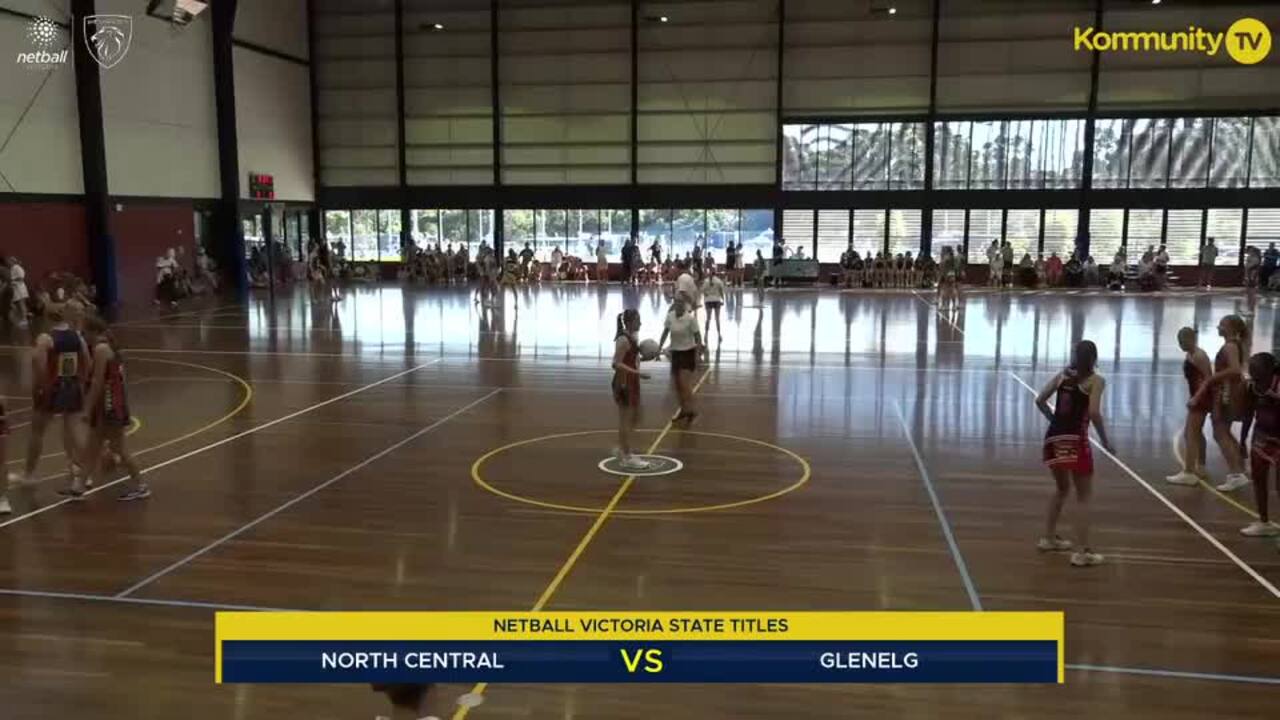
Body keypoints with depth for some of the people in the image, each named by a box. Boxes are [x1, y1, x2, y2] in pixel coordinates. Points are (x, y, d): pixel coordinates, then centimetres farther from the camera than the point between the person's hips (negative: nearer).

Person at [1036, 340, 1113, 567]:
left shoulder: (1062, 375, 11)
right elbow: (1094, 412, -16)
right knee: (1084, 496, 5)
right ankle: (1082, 552, 2)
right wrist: (1105, 440, -6)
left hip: (1053, 438, 6)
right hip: (1075, 440, -6)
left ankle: (1049, 538, 32)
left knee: (1062, 489, 25)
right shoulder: (1096, 380, -3)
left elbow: (1040, 400, 6)